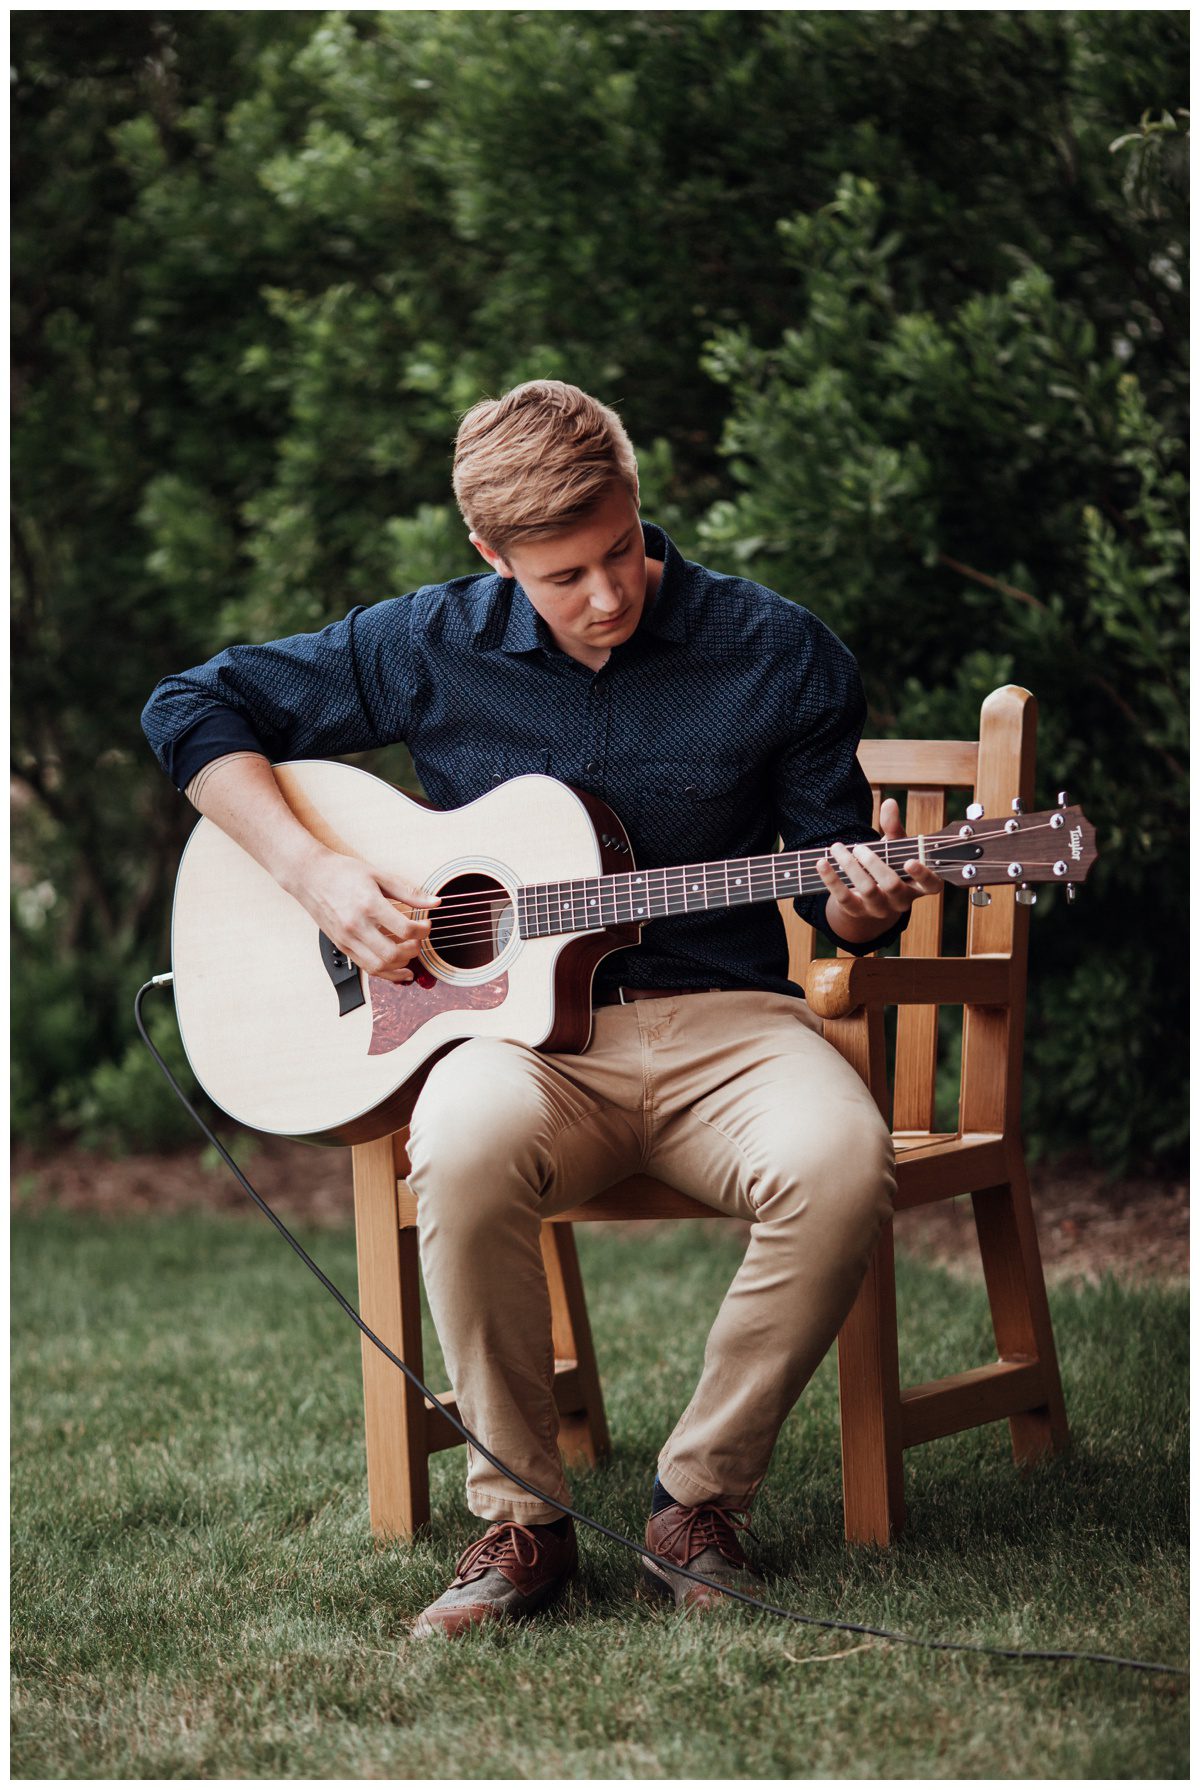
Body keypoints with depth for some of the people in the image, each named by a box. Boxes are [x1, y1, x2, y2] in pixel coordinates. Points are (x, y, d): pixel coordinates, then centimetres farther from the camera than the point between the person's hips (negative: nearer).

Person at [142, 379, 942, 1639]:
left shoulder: (774, 655, 1)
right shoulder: (433, 647, 2)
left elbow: (837, 899, 9)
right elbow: (194, 707, 9)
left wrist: (864, 906, -16)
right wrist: (313, 871, -4)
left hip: (721, 1015, 0)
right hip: (523, 1020, 0)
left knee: (842, 1165, -34)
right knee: (465, 1151, -37)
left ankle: (700, 1500, -11)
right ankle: (519, 1520, -17)